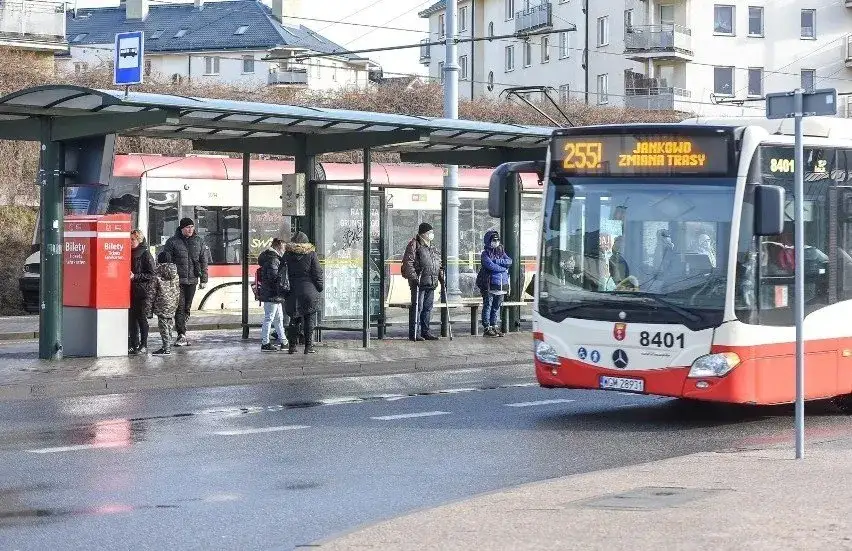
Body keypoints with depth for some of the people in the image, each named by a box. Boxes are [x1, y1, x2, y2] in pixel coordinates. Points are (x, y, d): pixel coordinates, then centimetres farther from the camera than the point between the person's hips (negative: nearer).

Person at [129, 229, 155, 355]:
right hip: (132, 291, 7)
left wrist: (135, 276, -17)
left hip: (143, 291, -7)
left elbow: (151, 274, -10)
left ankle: (144, 346, 2)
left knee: (141, 318, -3)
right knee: (132, 318, 7)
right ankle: (134, 345, 12)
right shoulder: (130, 254, 14)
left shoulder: (146, 254, -7)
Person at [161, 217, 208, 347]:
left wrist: (203, 279, 7)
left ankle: (181, 331, 19)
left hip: (192, 280, 4)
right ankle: (182, 336, -12)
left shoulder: (198, 242, 9)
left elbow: (203, 262, 12)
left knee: (187, 308, 9)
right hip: (177, 280, -4)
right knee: (180, 307, -10)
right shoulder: (173, 242, -1)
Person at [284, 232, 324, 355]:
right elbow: (317, 273, -3)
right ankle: (308, 346, 1)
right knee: (309, 319, 3)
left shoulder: (287, 255, 3)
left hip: (293, 292, 2)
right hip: (309, 291, -2)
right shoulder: (311, 254, -3)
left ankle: (292, 346, 6)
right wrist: (320, 288, 7)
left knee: (294, 320, 9)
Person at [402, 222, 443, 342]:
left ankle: (425, 331, 17)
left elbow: (438, 264, 28)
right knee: (417, 307, -6)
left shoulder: (432, 248, 20)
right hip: (419, 282, -8)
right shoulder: (414, 245, -4)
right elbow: (408, 262, -11)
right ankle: (413, 333, -3)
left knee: (428, 308, 10)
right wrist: (413, 277, -19)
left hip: (431, 283, 8)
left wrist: (441, 276, 15)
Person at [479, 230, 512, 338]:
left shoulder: (501, 252, 16)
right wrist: (504, 268, -7)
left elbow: (509, 261, 0)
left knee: (497, 307, 10)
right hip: (490, 285, -5)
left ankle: (494, 326, 17)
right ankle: (487, 328, -1)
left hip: (502, 285, 6)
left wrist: (496, 261, -11)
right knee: (488, 306, -4)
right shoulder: (485, 254, -1)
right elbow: (490, 266, -16)